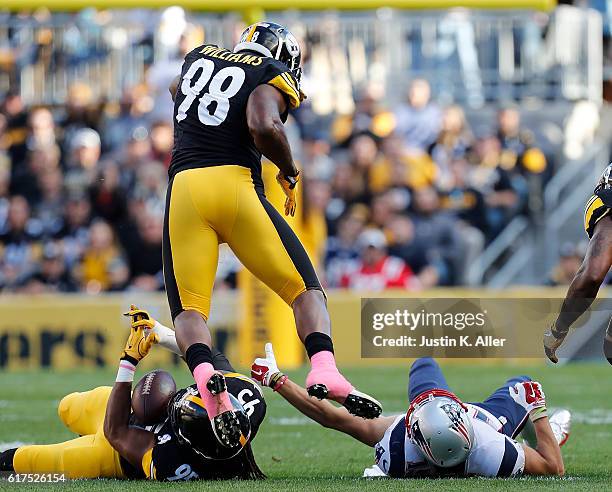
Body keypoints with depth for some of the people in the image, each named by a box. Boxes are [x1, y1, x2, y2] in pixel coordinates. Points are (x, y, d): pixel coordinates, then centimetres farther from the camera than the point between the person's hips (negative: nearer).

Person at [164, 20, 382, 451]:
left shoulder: (200, 58, 23)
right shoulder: (271, 76, 6)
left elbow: (176, 90, 45)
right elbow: (264, 128, -13)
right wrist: (290, 172, 3)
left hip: (184, 188, 3)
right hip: (234, 184, -3)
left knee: (189, 309, 2)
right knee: (306, 290, 5)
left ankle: (205, 376, -29)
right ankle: (324, 369, -22)